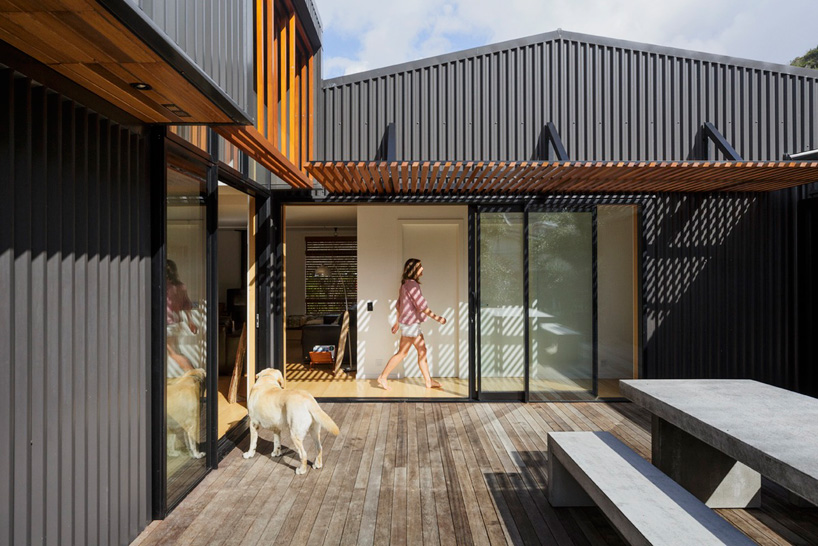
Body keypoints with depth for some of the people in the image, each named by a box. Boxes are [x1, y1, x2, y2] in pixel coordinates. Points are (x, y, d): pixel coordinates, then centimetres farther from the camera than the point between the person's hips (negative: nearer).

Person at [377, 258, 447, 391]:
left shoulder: (406, 284, 10)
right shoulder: (412, 285, -20)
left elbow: (399, 304, 17)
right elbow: (422, 306, -22)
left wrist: (398, 322, 25)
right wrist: (438, 318, -15)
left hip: (412, 323, 10)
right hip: (410, 324, -10)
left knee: (422, 351, 12)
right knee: (402, 353, 2)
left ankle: (429, 381, 19)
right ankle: (382, 377, 13)